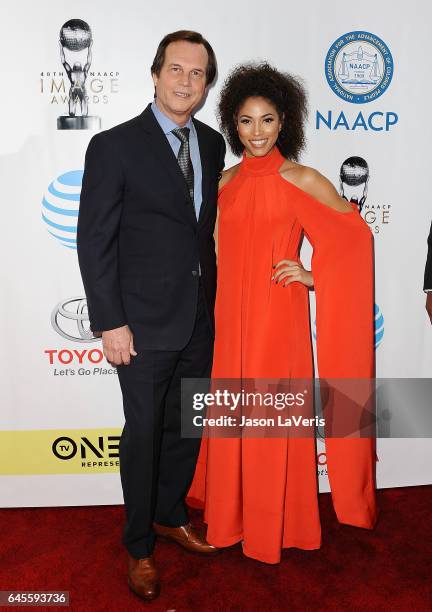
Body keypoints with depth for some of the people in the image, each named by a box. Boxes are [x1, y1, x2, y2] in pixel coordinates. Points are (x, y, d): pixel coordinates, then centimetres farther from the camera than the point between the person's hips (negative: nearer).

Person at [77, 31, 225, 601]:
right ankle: (140, 547, 32)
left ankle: (170, 515, 44)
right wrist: (110, 323, -14)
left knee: (187, 426, 19)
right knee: (143, 435, 9)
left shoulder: (212, 143, 7)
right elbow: (94, 241, -10)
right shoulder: (114, 146, -9)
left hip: (200, 319, 6)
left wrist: (213, 296, 8)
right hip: (145, 323, -5)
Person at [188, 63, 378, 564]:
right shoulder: (227, 180, 7)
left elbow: (355, 237, -1)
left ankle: (276, 526, 29)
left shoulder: (303, 180, -7)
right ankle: (231, 516, 35)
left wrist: (313, 276, -8)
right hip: (231, 315, 5)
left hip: (278, 316, -4)